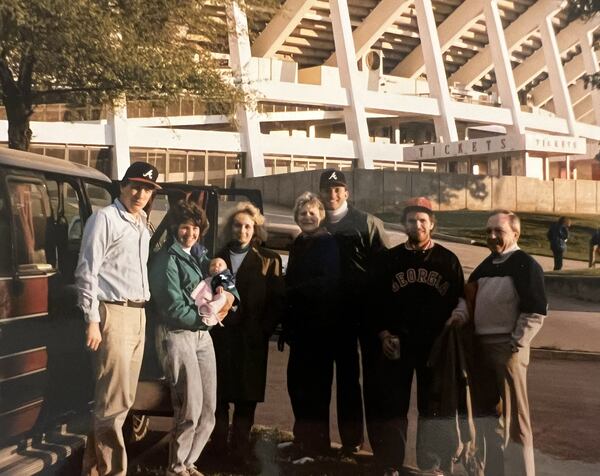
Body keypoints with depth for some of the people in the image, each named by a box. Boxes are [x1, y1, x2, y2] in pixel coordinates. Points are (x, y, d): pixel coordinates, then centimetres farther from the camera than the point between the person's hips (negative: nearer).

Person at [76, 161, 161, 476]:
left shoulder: (142, 225, 17)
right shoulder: (105, 218, -7)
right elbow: (86, 272, -11)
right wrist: (92, 321, -16)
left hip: (138, 315, 8)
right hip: (113, 314, -8)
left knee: (123, 397, 12)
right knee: (116, 399, -8)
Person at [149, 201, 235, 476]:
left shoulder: (198, 256, 15)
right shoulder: (166, 259, -7)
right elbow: (174, 308, -14)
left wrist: (228, 294, -4)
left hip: (202, 334, 8)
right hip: (177, 335, -8)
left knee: (208, 410, 10)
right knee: (190, 409, -7)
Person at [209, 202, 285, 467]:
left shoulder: (268, 260, 6)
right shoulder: (218, 257, 13)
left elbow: (277, 300, 1)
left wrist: (263, 330, -8)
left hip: (251, 339, -2)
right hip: (219, 335, 2)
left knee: (247, 395, 2)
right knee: (219, 393, 5)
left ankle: (240, 449, 9)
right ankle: (218, 444, 17)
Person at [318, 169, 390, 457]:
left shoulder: (367, 223, -5)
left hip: (369, 308, -3)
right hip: (338, 312, 3)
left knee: (373, 374, 3)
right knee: (345, 375, 12)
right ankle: (350, 438, 23)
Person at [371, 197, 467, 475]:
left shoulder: (447, 259, 4)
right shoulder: (389, 260, 5)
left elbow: (460, 297, 9)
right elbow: (376, 301, 7)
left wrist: (459, 312, -13)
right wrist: (383, 335, -3)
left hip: (436, 345, 0)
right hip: (397, 345, 0)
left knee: (433, 408, 7)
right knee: (393, 407, 5)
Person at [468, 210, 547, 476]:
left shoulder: (526, 265, -9)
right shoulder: (486, 265, 15)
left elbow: (536, 312, -15)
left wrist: (516, 344, -17)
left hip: (508, 347, -8)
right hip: (481, 345, 8)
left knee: (513, 412, -4)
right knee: (486, 407, 16)